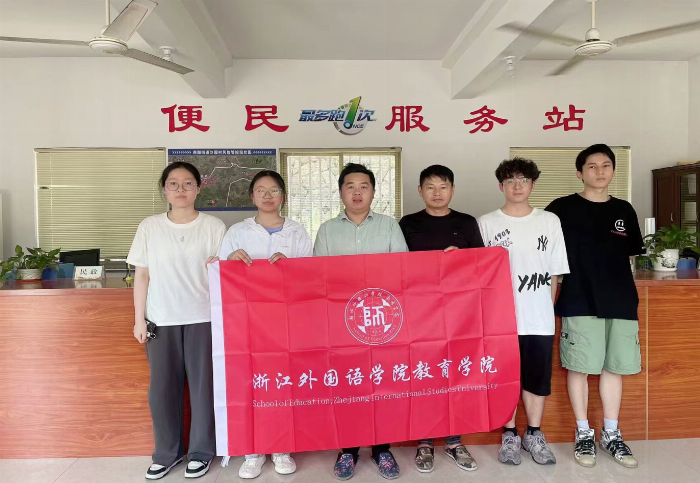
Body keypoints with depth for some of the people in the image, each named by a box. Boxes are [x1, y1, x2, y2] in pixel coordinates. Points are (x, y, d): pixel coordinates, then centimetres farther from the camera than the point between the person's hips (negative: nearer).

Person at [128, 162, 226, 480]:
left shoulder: (214, 226, 0)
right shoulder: (149, 227, 4)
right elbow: (142, 276, 5)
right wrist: (139, 319, 2)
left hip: (203, 318, -1)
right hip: (161, 320, 2)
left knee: (203, 385, 4)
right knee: (162, 387, 7)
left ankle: (201, 451, 22)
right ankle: (166, 453, 25)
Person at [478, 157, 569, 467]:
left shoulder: (550, 221, 5)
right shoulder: (486, 223, 1)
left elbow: (555, 273, 8)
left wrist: (549, 309, 4)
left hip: (540, 319, 2)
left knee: (537, 378, 10)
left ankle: (534, 435, 27)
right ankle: (509, 435, 23)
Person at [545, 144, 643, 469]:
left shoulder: (624, 210, 12)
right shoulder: (562, 209, -2)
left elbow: (630, 255, 20)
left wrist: (623, 289, 13)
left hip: (621, 302, 4)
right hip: (580, 303, -4)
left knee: (614, 368, 10)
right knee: (580, 368, 1)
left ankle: (611, 434, 24)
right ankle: (583, 433, 17)